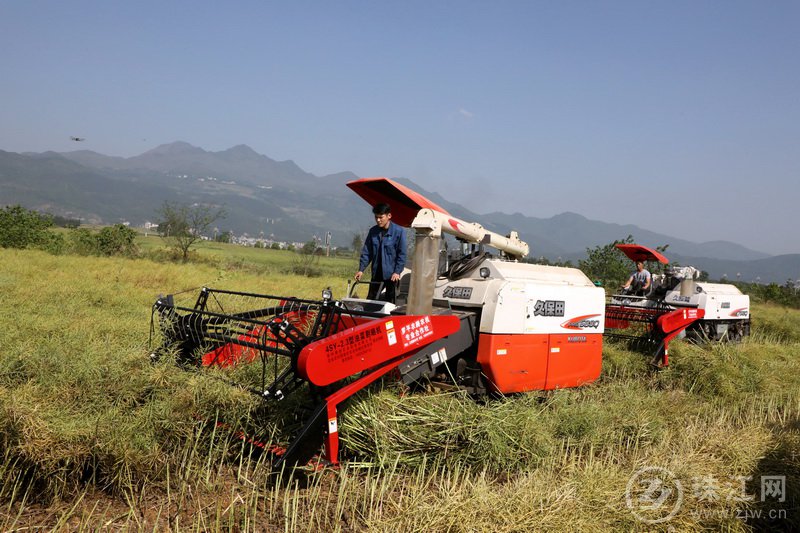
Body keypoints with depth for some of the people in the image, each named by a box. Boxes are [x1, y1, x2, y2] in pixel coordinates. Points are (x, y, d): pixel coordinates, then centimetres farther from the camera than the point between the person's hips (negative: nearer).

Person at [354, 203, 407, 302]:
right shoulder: (373, 231, 4)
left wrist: (397, 272, -15)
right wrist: (361, 269, -2)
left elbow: (402, 254, -9)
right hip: (376, 273, 5)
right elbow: (366, 252, 7)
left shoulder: (399, 231, -10)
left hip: (391, 275, -4)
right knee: (370, 299, 9)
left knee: (389, 301, 3)